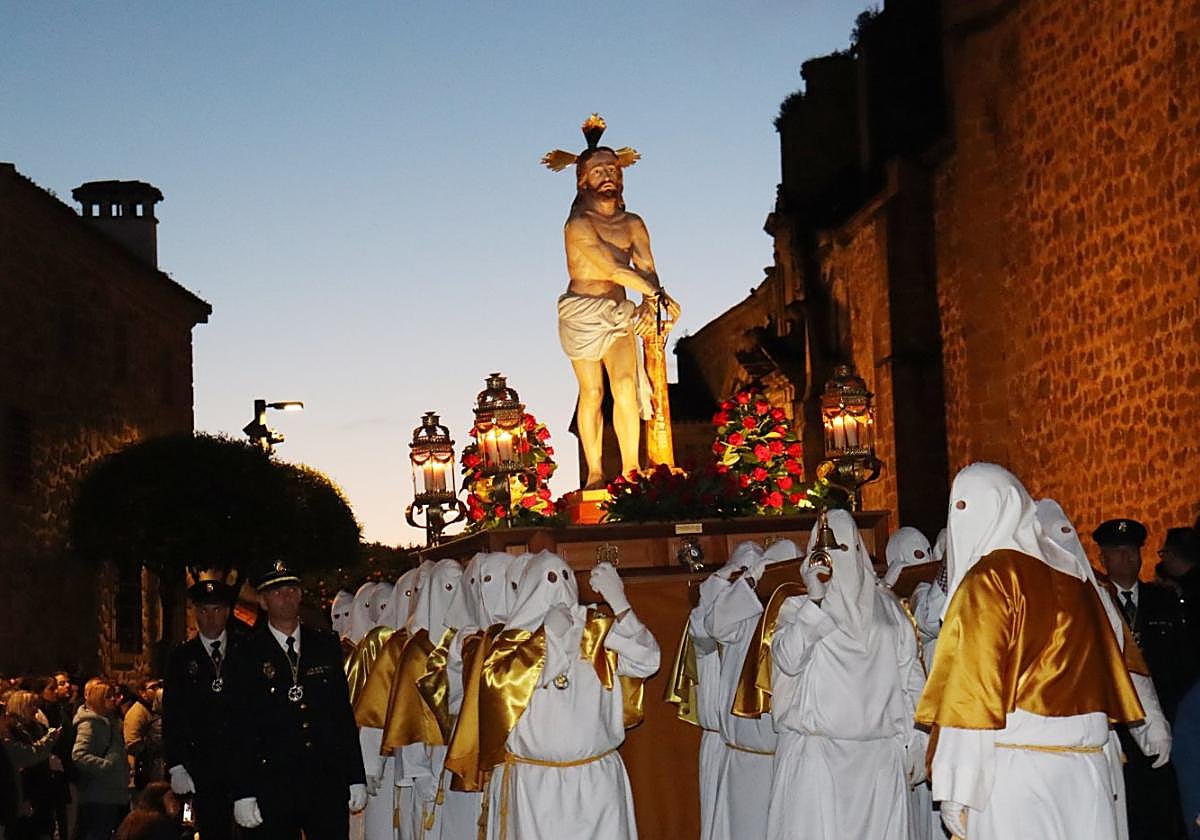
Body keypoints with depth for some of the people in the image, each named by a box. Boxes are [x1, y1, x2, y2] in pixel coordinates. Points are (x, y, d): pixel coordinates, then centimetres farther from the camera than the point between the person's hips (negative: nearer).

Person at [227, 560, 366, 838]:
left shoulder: (327, 645, 11)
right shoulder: (246, 656, 3)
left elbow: (344, 713, 11)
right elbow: (240, 729, 0)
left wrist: (356, 778, 7)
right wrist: (243, 794, -7)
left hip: (329, 784, 2)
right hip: (273, 789, -2)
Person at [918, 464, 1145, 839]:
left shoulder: (989, 578, -7)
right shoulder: (1073, 577, 14)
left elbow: (972, 688, -12)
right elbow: (1112, 675, 14)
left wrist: (956, 791, -11)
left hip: (1015, 767, -7)